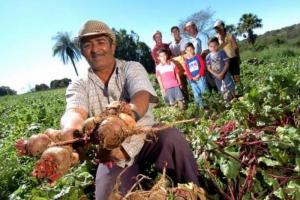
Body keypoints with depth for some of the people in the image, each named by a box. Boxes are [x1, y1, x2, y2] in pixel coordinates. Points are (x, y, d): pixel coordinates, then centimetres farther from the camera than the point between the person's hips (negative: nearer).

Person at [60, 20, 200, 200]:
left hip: (146, 137, -1)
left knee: (171, 137, -30)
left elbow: (142, 98, -25)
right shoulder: (79, 86, 0)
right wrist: (71, 128, -50)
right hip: (111, 151, 1)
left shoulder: (132, 68, -4)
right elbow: (75, 111, -23)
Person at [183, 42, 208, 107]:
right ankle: (201, 106, 15)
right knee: (196, 94, 5)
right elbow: (187, 71, 4)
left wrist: (199, 75, -13)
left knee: (203, 91, -9)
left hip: (200, 77, -2)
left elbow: (203, 66, -2)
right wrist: (192, 78, -11)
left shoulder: (198, 56, 4)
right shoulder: (186, 61, 9)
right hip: (192, 80, 3)